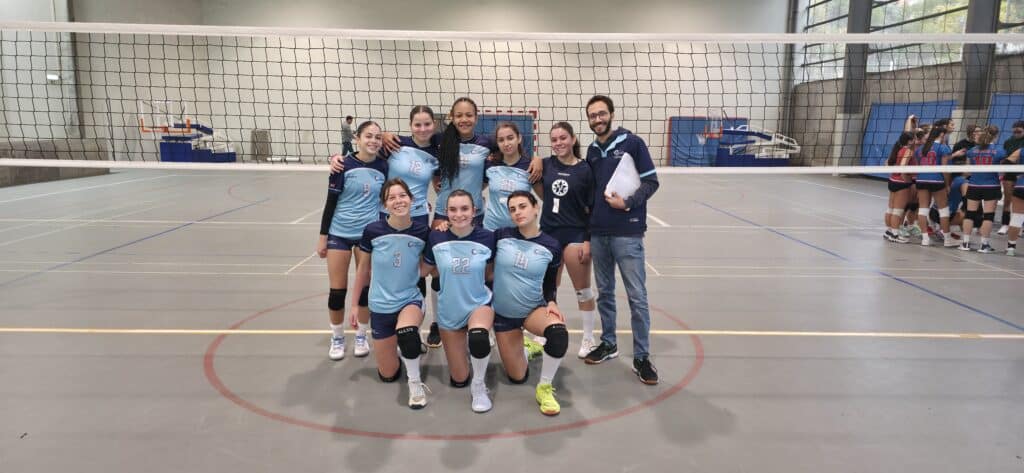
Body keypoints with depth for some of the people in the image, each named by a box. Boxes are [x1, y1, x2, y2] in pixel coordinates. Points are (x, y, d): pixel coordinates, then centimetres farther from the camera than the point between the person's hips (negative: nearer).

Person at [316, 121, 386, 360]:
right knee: (337, 290, 4)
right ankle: (337, 339, 22)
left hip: (369, 233, 2)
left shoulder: (383, 166, -3)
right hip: (339, 233, -2)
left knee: (366, 287, 8)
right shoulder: (344, 165, -10)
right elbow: (331, 202, -5)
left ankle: (361, 336, 25)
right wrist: (323, 237, -5)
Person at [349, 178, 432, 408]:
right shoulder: (372, 231, -12)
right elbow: (363, 269, 2)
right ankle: (404, 342, 42)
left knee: (407, 332, -39)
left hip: (410, 301, -1)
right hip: (380, 306, 1)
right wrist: (355, 304, 7)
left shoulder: (423, 232, -11)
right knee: (388, 375, 10)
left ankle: (415, 382, -14)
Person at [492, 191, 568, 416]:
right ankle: (526, 346, 42)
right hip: (503, 314, 1)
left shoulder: (551, 246, -8)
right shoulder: (501, 236, -10)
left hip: (534, 309, -1)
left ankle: (544, 388, -12)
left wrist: (551, 303, -16)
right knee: (517, 377, 7)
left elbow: (549, 284, 4)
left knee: (558, 332, -36)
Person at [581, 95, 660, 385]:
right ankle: (608, 344, 27)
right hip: (597, 233, 5)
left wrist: (628, 203, -18)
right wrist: (586, 230, 15)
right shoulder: (592, 151, 13)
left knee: (637, 297, -2)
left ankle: (642, 357, 6)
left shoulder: (632, 143, -3)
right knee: (604, 293, 13)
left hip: (627, 233, -5)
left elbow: (651, 182, -4)